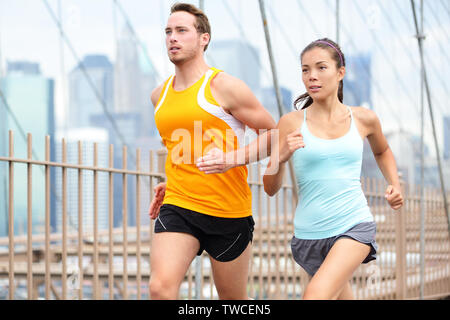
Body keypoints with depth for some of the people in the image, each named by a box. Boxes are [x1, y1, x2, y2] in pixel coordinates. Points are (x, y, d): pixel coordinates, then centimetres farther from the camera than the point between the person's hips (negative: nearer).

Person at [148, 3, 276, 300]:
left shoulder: (225, 87, -8)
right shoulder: (160, 95, 11)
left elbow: (275, 135, -4)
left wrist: (232, 159, -19)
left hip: (229, 211, -4)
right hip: (178, 207, 4)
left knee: (233, 299, 10)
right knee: (161, 288, -18)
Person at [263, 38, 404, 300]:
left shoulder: (363, 119, 3)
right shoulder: (292, 123, -3)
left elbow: (382, 152, 27)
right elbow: (271, 189, -1)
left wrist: (395, 186, 11)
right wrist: (280, 157, -20)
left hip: (355, 226, -1)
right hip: (310, 234, 2)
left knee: (316, 295, -26)